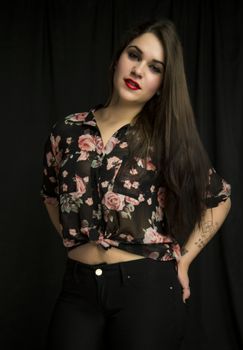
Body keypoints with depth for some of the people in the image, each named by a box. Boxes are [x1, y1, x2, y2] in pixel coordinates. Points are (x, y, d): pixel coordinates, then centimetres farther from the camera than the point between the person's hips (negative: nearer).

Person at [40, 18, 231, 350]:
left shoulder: (169, 137, -3)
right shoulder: (68, 131, 3)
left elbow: (220, 199, 8)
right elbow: (51, 195, 20)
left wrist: (183, 259, 3)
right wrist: (76, 242, 11)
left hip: (148, 287, -2)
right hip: (78, 288, 2)